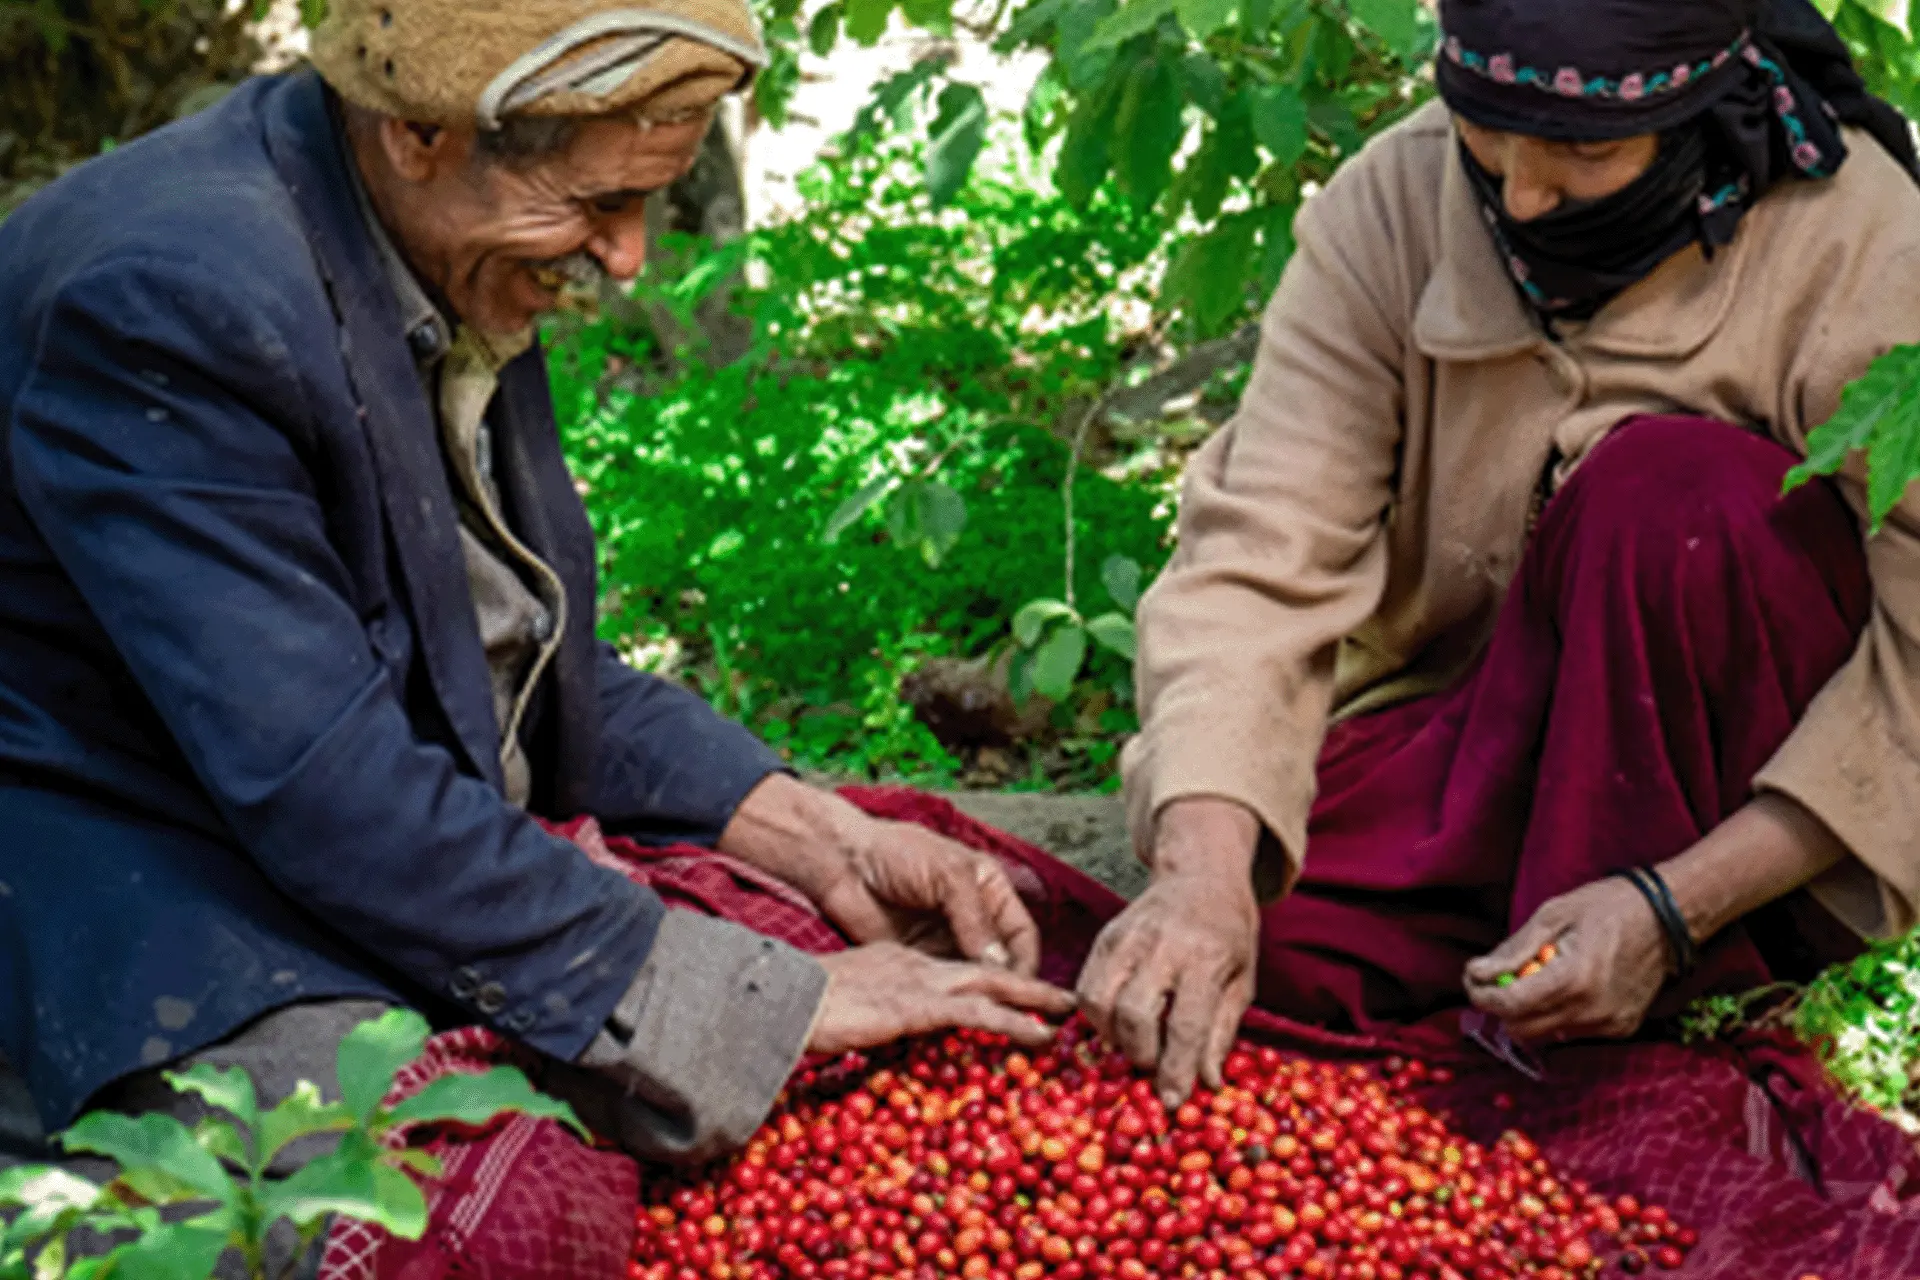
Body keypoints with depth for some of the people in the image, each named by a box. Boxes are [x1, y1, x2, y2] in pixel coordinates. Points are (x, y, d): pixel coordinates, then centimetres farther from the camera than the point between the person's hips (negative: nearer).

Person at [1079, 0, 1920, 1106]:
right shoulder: (1389, 210, -11)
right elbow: (1262, 560, -20)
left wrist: (1672, 907, -30)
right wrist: (1205, 874, -36)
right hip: (1467, 731, 2)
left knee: (1676, 490, -32)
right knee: (1219, 950, -24)